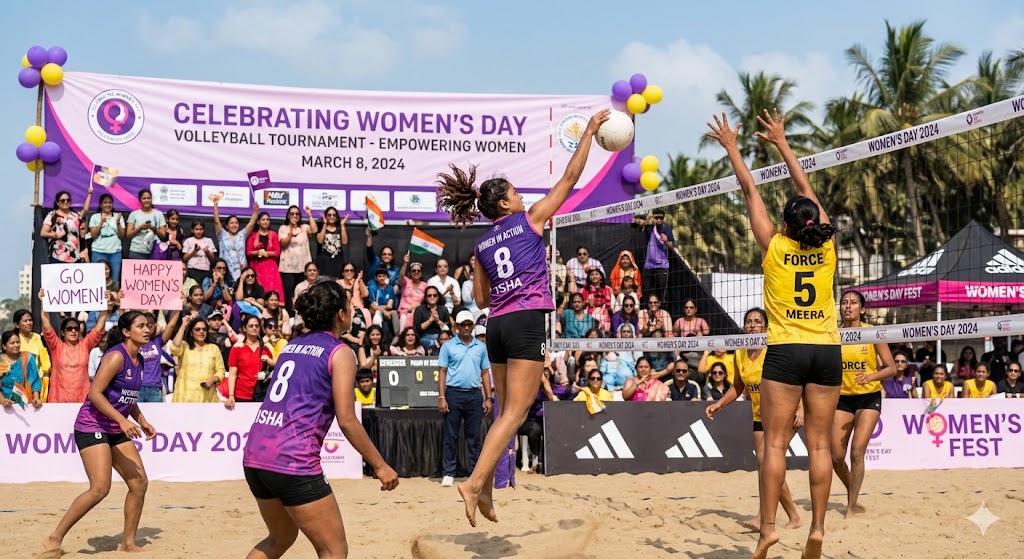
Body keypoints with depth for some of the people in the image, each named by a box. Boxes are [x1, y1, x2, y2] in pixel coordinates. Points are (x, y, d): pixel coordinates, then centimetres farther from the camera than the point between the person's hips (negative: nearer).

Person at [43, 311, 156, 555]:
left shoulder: (138, 360, 11)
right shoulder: (116, 356, -16)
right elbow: (95, 393, -23)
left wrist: (142, 422, 13)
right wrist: (122, 420, -28)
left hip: (117, 431, 9)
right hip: (92, 427, -9)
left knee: (140, 483, 2)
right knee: (100, 488, -19)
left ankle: (128, 543, 13)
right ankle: (55, 538, -7)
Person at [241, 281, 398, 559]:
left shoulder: (293, 345, 17)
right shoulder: (340, 353, -3)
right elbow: (346, 421, -9)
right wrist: (380, 465, -2)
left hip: (254, 454, 8)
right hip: (292, 461, -8)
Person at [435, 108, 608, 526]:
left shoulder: (482, 245, 16)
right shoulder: (529, 220, 3)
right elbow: (570, 179, 6)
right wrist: (589, 133, 13)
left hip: (497, 325, 7)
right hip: (527, 321, -6)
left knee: (506, 411, 14)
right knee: (515, 412, -9)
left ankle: (486, 488, 10)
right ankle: (475, 482, -19)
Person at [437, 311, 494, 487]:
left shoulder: (481, 347, 11)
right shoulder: (448, 346, 4)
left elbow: (485, 373, 12)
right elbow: (442, 372, 2)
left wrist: (488, 398, 5)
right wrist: (441, 398, -7)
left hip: (474, 395, 2)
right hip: (454, 394, -2)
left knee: (474, 436, 5)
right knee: (450, 436, 0)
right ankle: (448, 473, 3)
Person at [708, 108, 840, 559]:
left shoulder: (775, 247, -2)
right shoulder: (826, 247, 5)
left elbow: (750, 191, 8)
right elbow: (805, 189, 15)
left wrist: (731, 146, 18)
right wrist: (781, 143, 24)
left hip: (786, 351, -3)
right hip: (827, 351, 3)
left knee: (775, 443, -3)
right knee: (820, 445, 3)